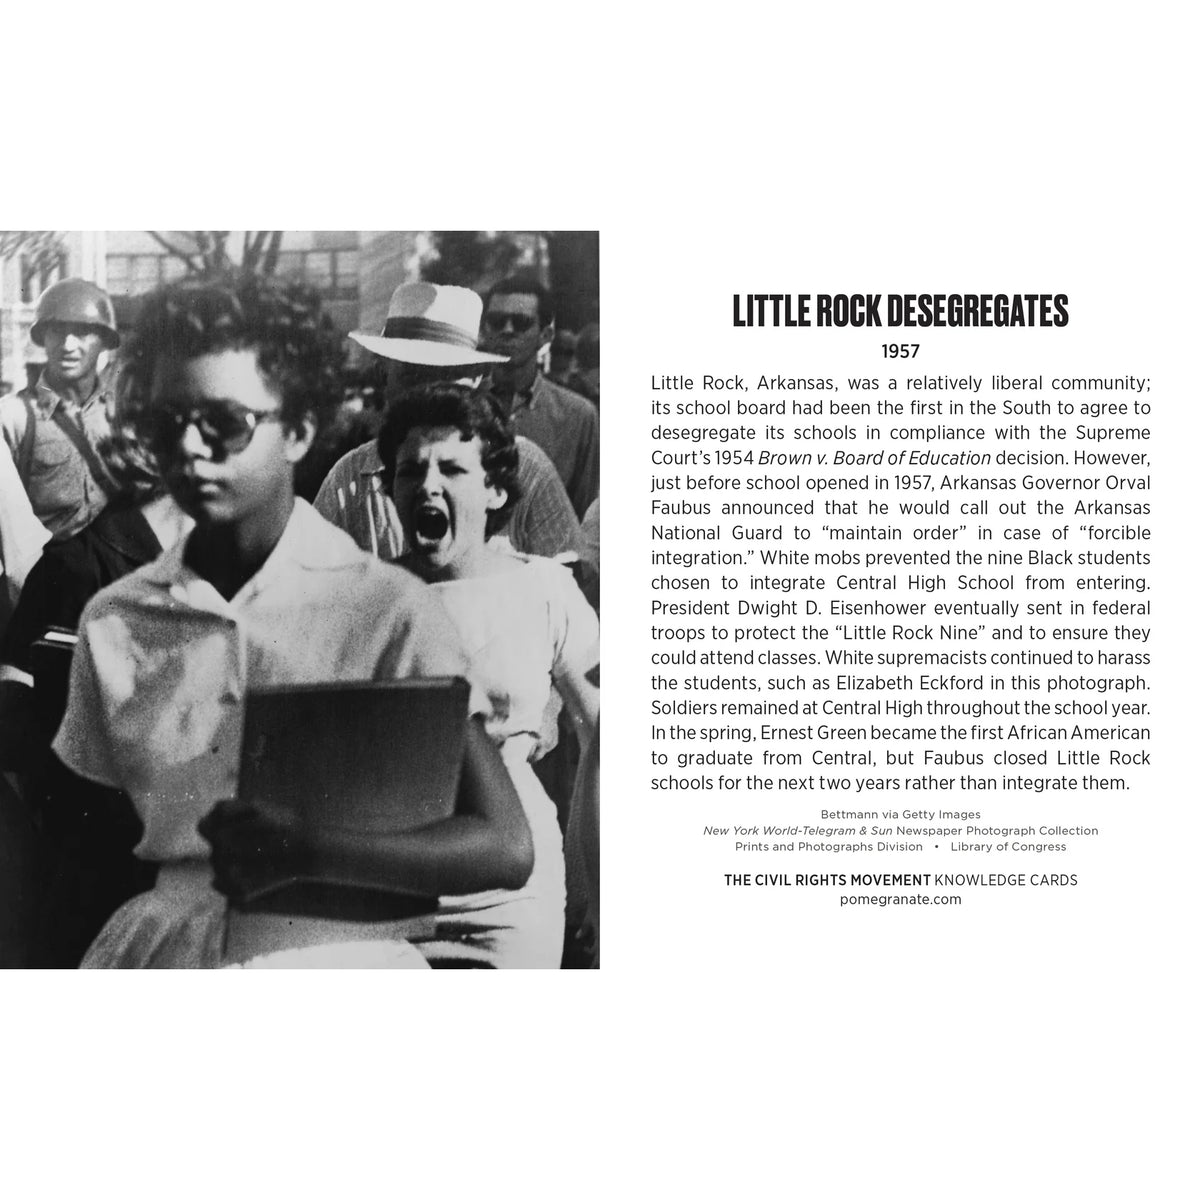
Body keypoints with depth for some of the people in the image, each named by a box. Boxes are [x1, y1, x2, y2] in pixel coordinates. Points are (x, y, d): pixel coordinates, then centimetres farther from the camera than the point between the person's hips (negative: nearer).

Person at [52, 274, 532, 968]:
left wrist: (298, 847, -16)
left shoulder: (390, 610, -4)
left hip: (340, 945, -3)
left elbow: (505, 848, -8)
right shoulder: (113, 623, 11)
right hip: (162, 950, 3)